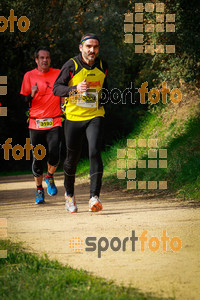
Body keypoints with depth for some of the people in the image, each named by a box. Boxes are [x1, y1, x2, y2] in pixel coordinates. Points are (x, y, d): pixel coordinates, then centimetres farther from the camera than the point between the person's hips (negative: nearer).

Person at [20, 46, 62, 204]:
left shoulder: (58, 74, 6)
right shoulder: (29, 76, 4)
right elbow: (23, 101, 4)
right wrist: (31, 95, -17)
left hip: (54, 123, 0)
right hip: (36, 124, 0)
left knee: (54, 155, -14)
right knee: (37, 159, 2)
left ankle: (50, 177, 17)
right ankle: (39, 190, 20)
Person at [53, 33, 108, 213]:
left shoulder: (102, 67, 5)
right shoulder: (71, 66, -9)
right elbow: (56, 88, -13)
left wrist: (103, 101, 9)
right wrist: (75, 88, -29)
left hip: (95, 117, 1)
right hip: (74, 117, -1)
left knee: (95, 153, -19)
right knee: (72, 158, 9)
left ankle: (95, 197, -24)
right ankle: (69, 194, 33)